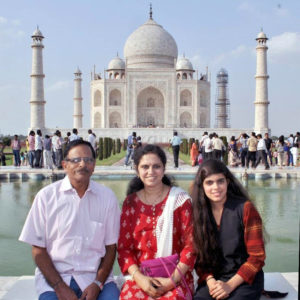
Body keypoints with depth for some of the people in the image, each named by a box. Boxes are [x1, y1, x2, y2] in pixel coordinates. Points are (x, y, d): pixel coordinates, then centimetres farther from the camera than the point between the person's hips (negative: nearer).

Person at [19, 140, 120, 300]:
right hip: (54, 276, -1)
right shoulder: (46, 196, -4)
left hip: (96, 275, 1)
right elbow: (38, 249, -2)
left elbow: (111, 246, 4)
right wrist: (60, 287, -9)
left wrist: (97, 284, -7)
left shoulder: (107, 196, 1)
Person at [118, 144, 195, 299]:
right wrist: (139, 278, -10)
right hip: (140, 276, 2)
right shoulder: (130, 203, 8)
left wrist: (173, 280, -10)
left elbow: (191, 244, 0)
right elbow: (123, 247, 6)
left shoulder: (180, 199, 2)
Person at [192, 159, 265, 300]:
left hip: (244, 278, -2)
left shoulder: (245, 208, -7)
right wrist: (209, 280, -13)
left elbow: (257, 256, -7)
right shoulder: (198, 212, 1)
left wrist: (229, 285, -13)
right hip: (213, 278, 2)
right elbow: (198, 254, 5)